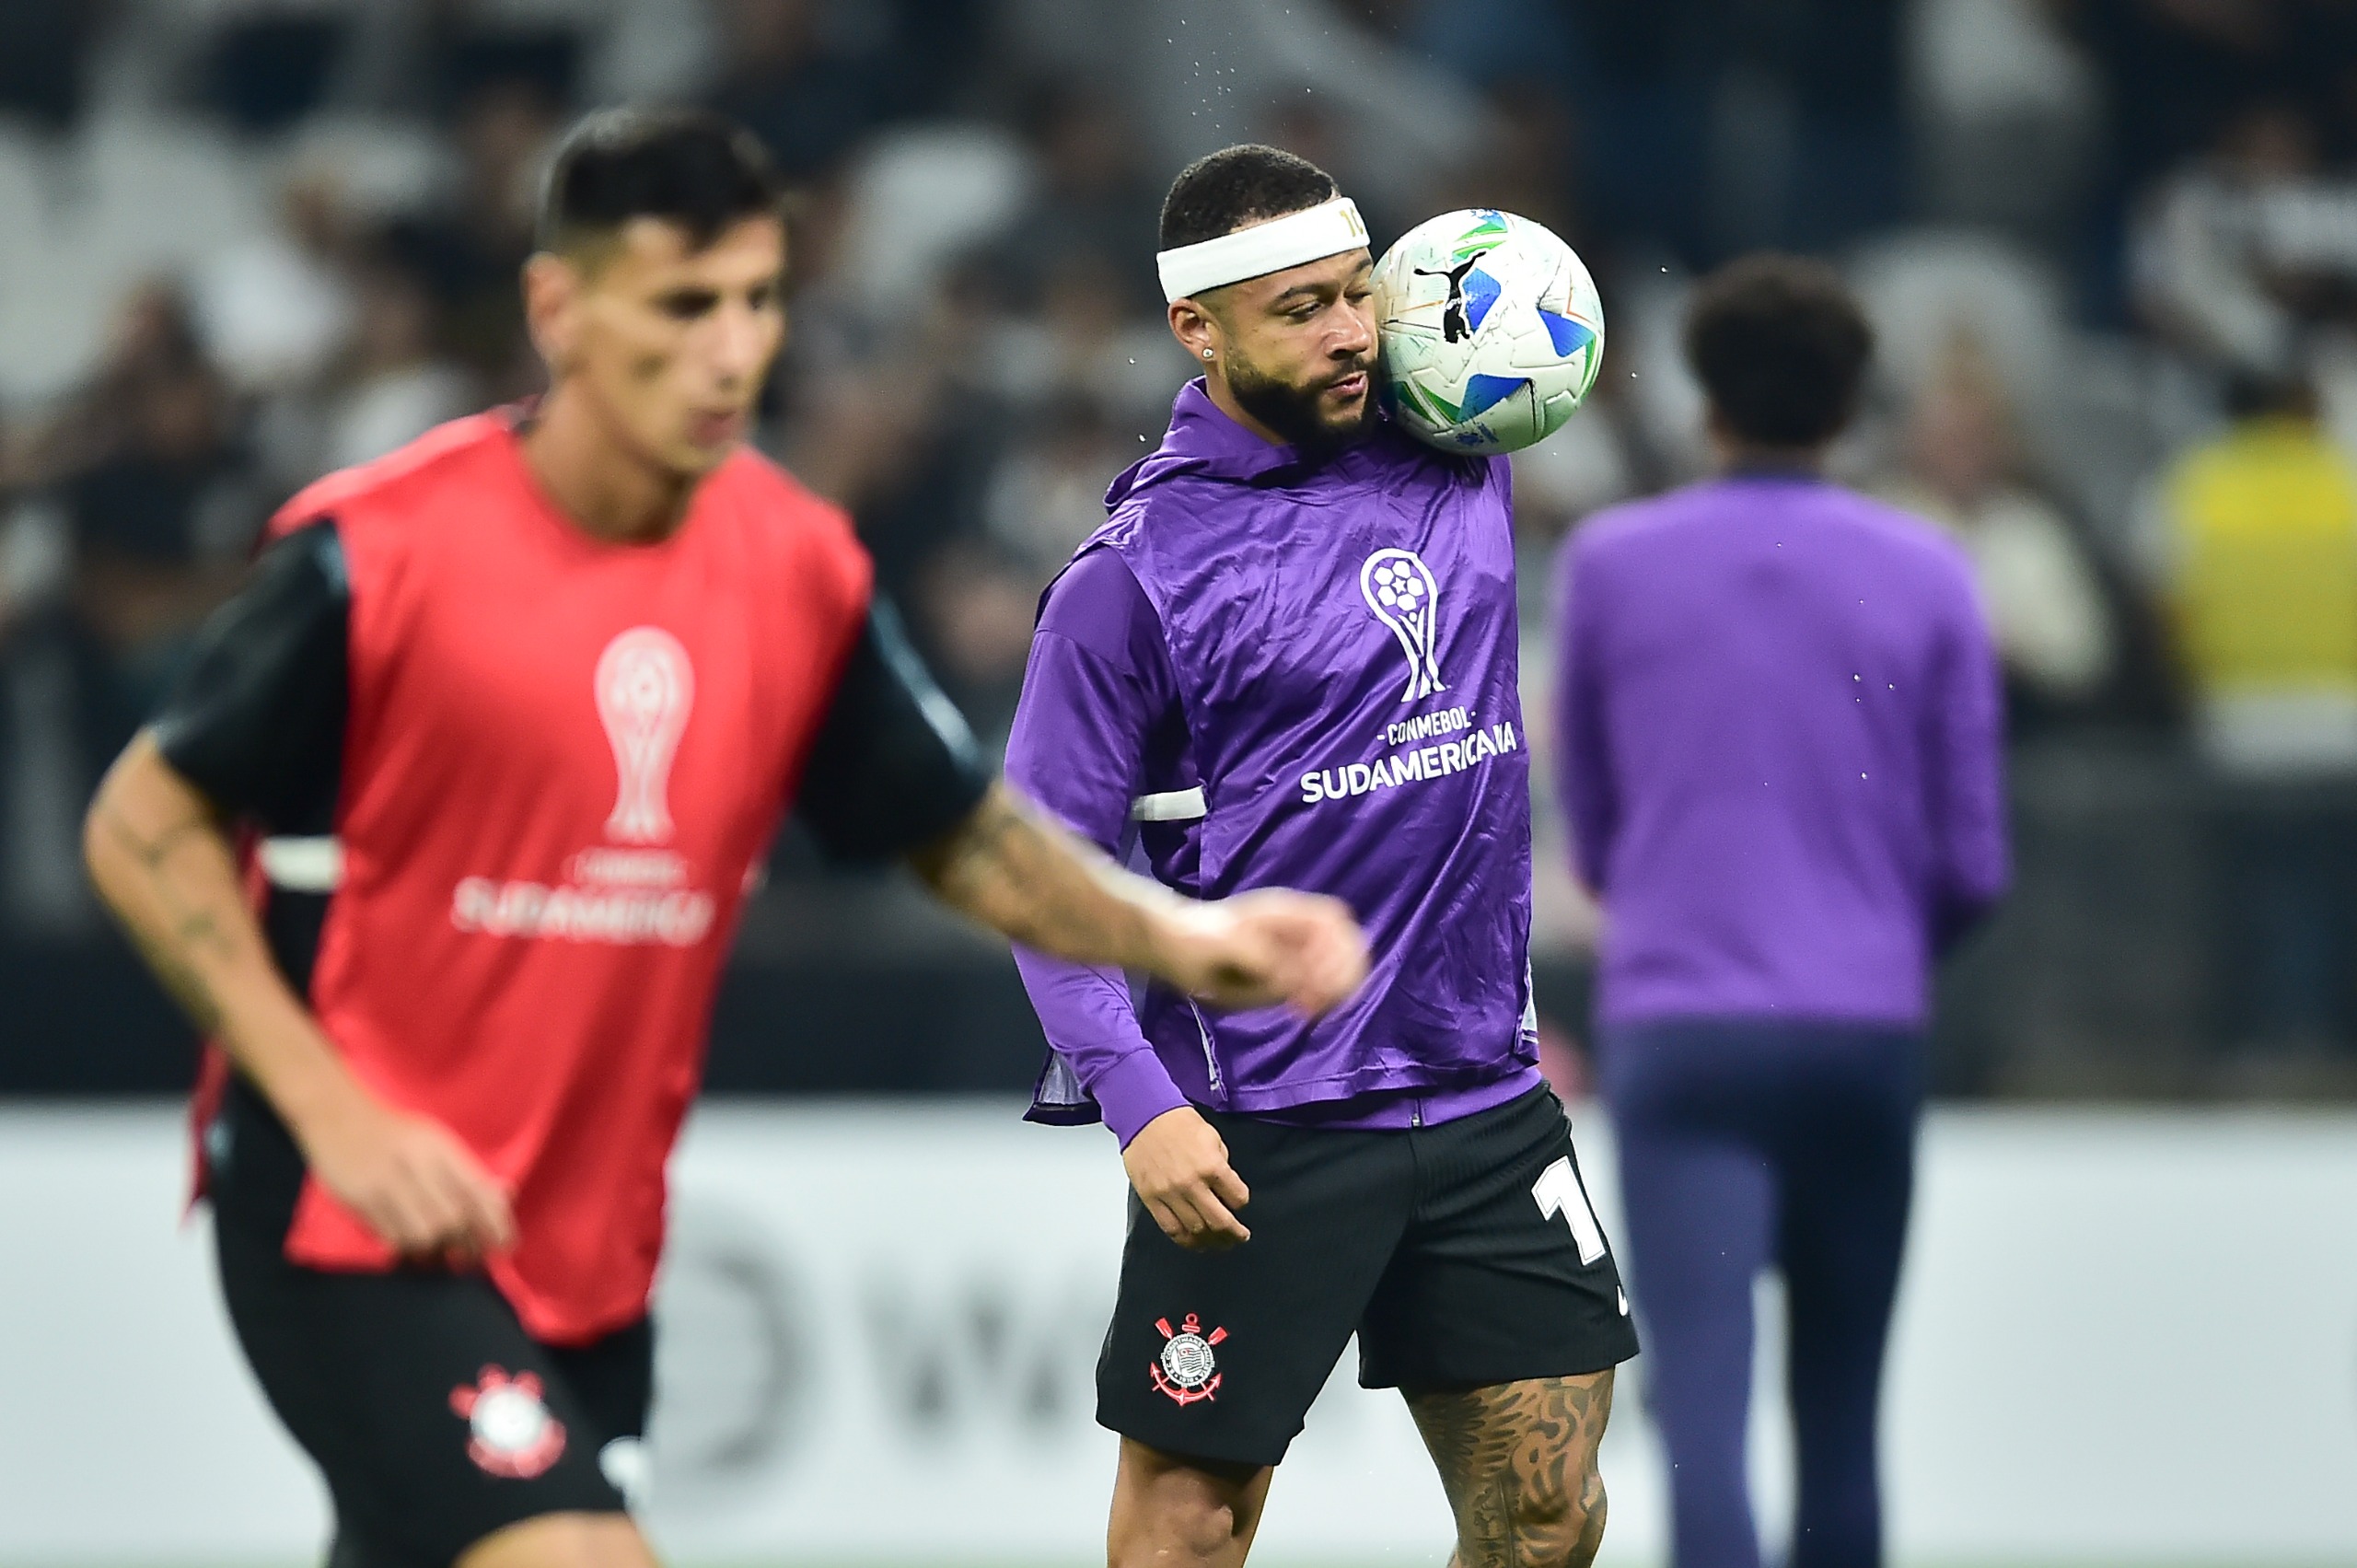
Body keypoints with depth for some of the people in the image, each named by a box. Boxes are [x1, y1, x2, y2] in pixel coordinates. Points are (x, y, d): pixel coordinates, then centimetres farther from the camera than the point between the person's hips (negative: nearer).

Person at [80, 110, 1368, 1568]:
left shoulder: (800, 567, 1)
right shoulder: (377, 553, -15)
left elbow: (964, 835, 12)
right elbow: (143, 825, -8)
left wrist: (1176, 936, -7)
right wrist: (334, 1108, -16)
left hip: (591, 1245, 6)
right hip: (355, 1219, -6)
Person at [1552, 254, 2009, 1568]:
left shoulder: (1610, 564, 3)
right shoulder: (1928, 578, 3)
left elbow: (1590, 825, 11)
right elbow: (1974, 863, 4)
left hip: (1678, 1030, -2)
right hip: (1869, 1030, 2)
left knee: (1702, 1397, -11)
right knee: (1842, 1415, 14)